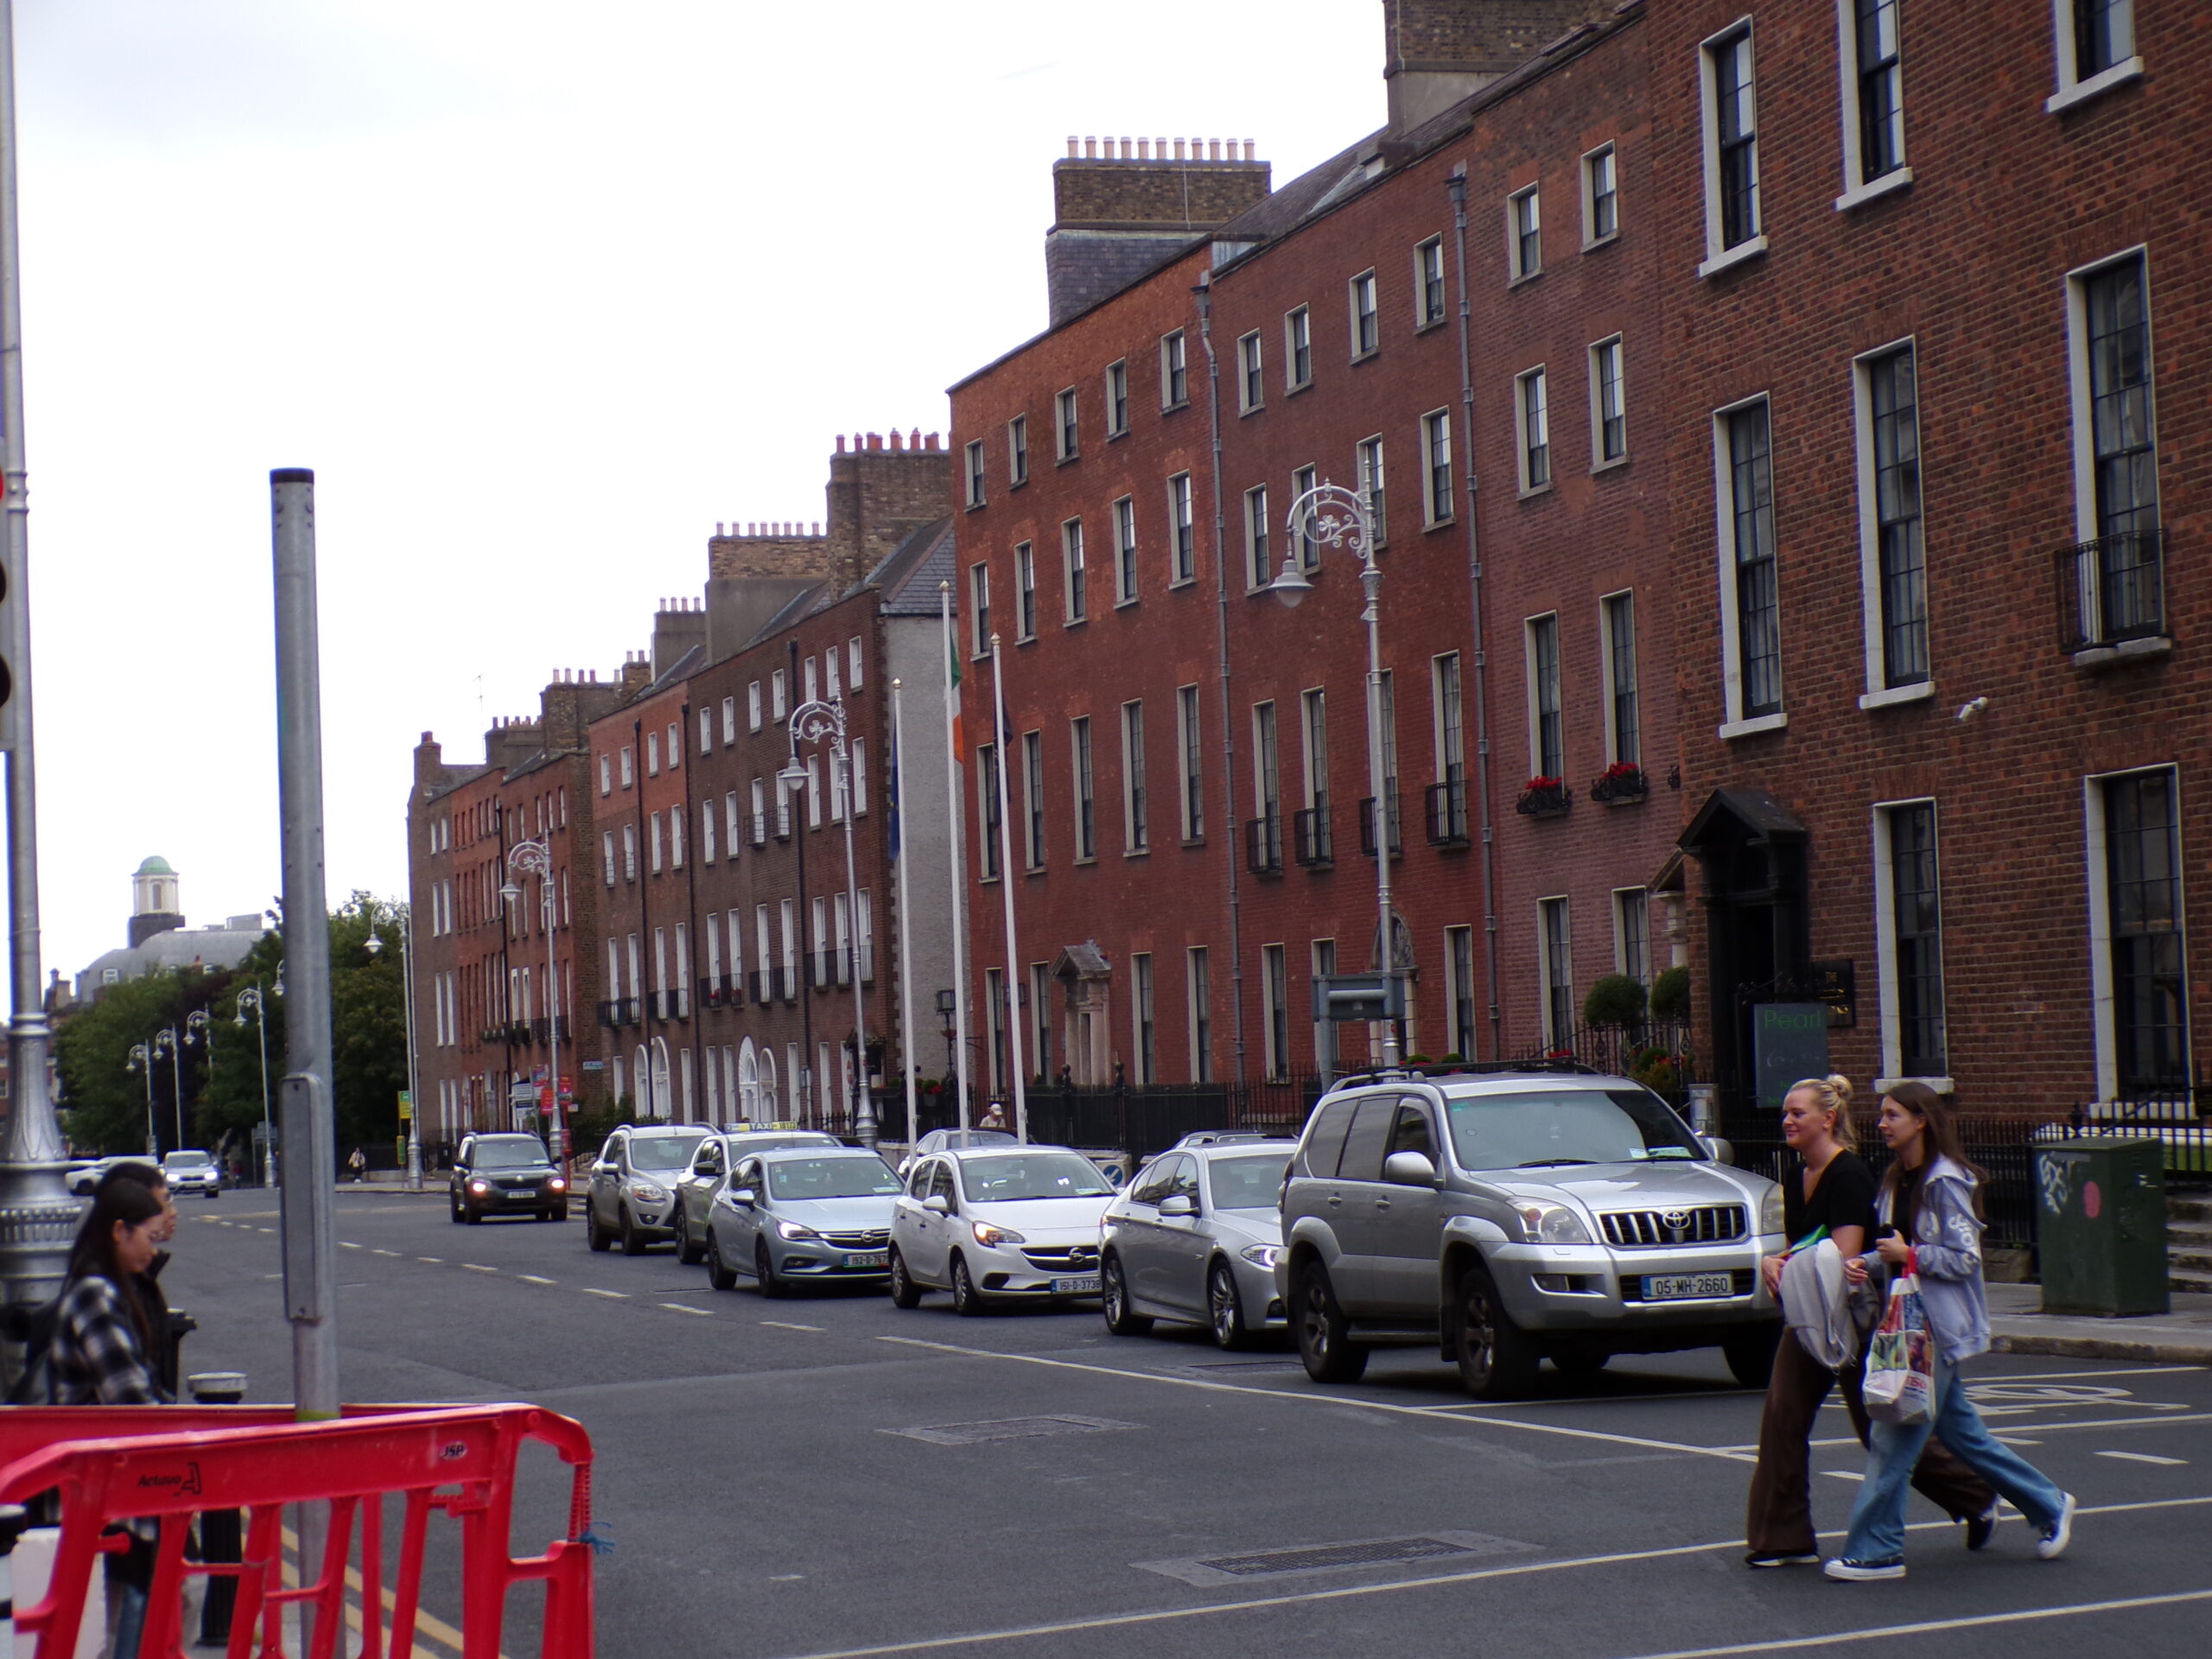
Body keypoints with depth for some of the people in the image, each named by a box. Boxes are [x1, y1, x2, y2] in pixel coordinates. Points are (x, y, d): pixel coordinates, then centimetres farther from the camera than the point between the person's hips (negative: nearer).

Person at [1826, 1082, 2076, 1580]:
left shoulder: (1945, 1182, -14)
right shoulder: (1897, 1180, 12)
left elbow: (1964, 1258, -16)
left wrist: (1908, 1254, -16)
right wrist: (1863, 1263, -1)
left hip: (1939, 1326, -9)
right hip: (1908, 1320, 9)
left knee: (1895, 1434, -9)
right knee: (1960, 1431, 15)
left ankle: (1874, 1550, -5)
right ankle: (2048, 1505, 28)